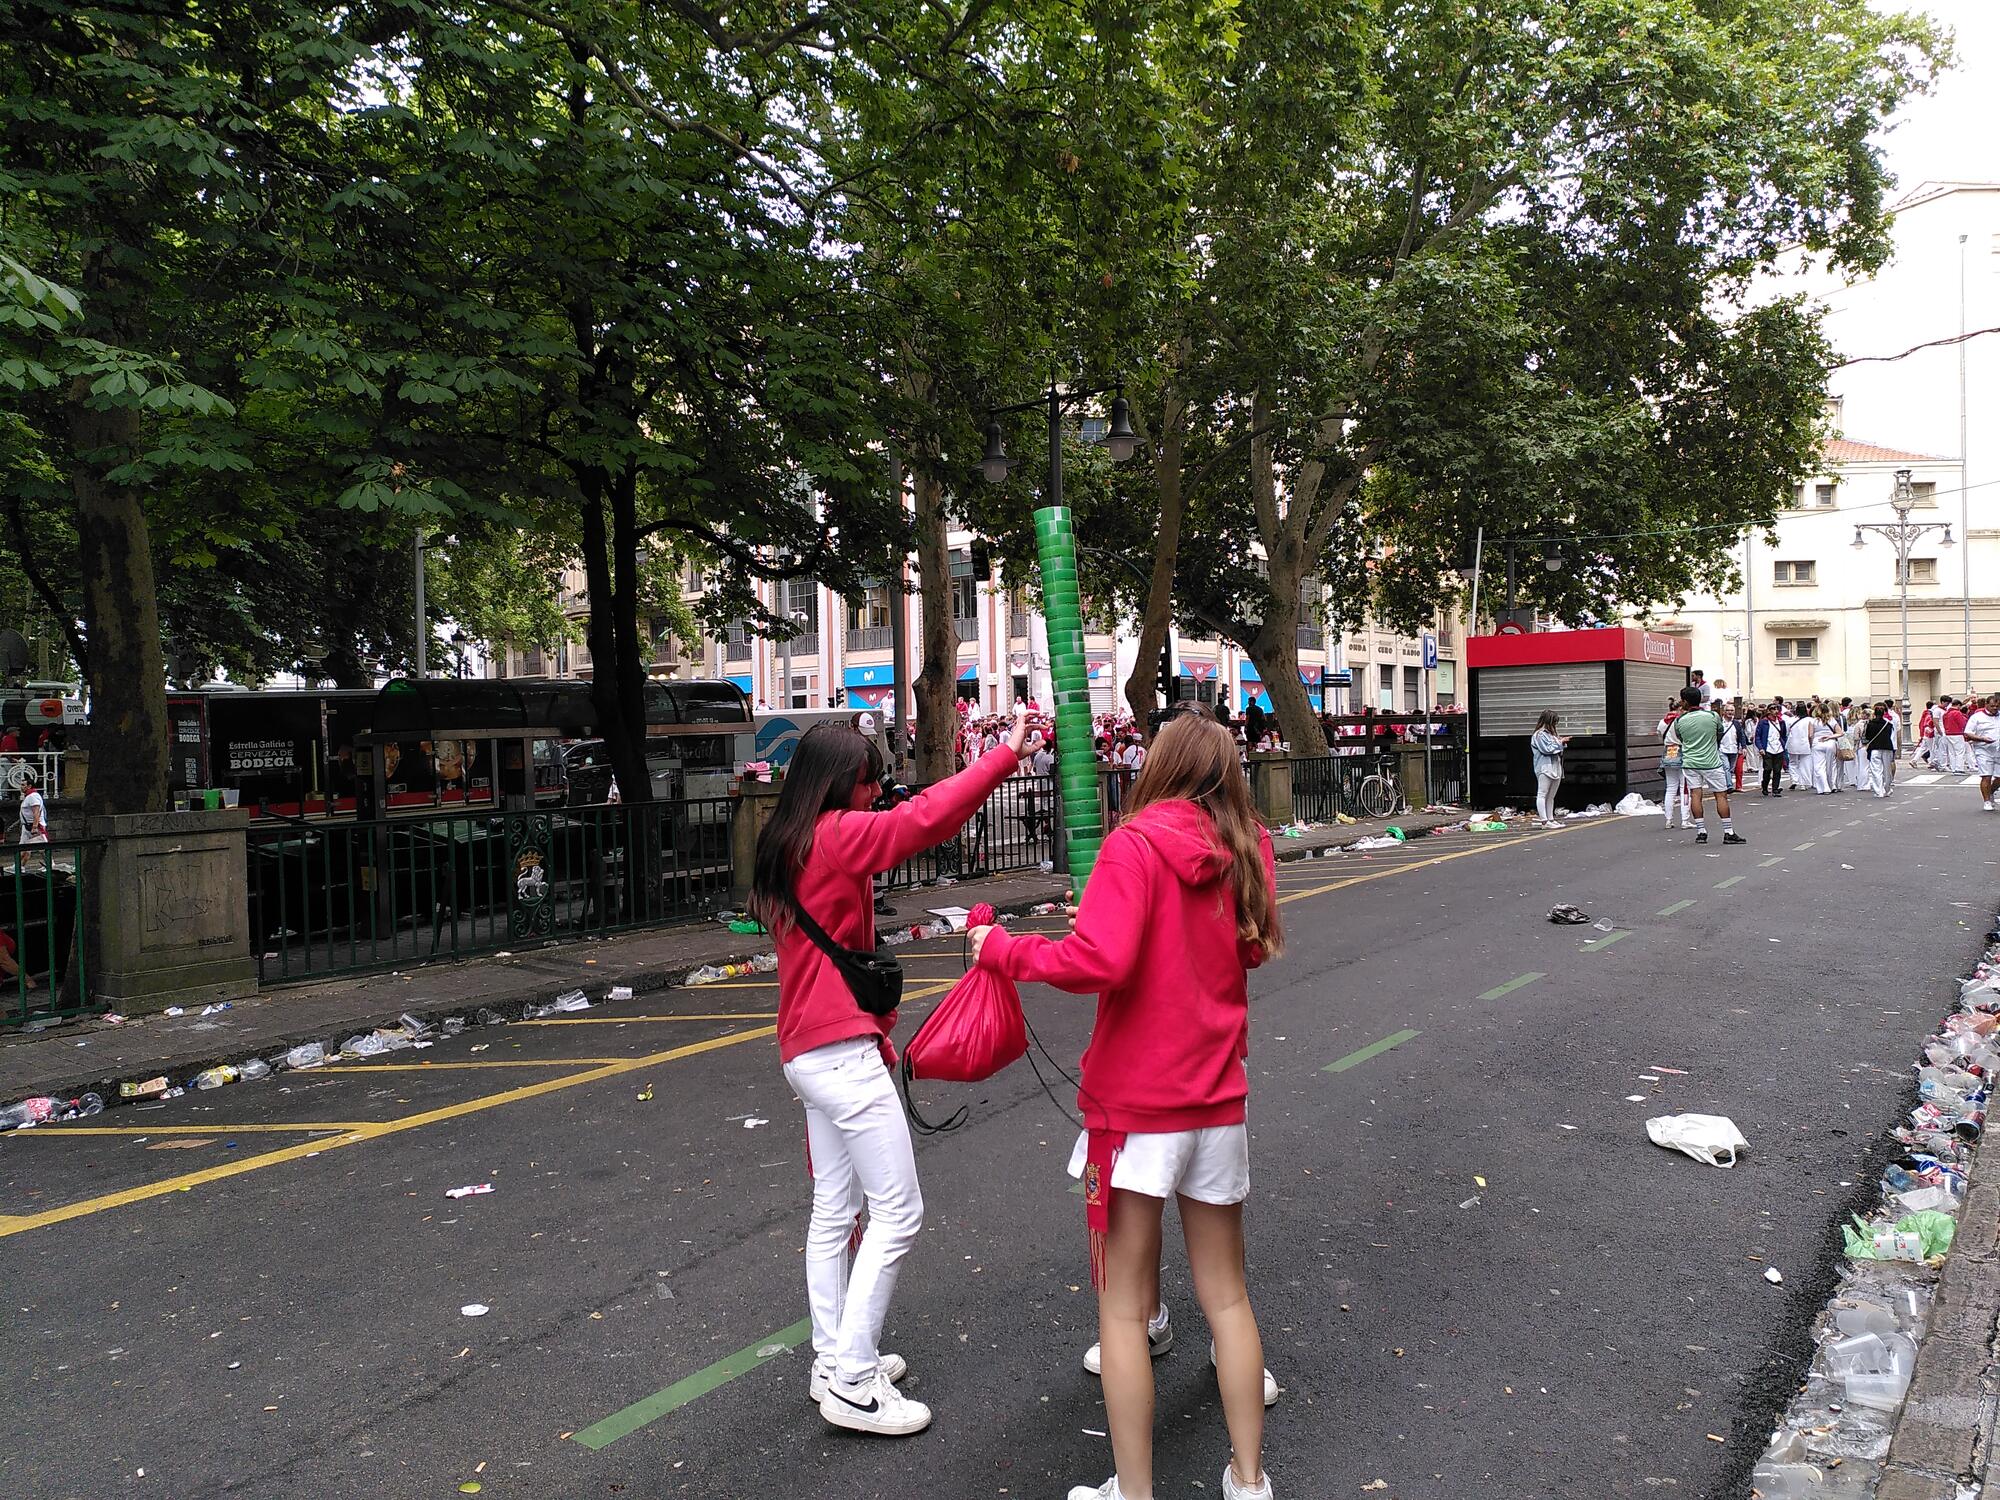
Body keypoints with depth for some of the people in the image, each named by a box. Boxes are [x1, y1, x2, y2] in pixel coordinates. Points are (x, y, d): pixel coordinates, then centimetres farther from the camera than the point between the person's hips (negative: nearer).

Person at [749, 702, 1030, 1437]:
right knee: (898, 1211, -4)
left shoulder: (784, 846, 12)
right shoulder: (837, 834, -15)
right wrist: (1007, 754, -14)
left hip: (807, 1049, 10)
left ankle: (834, 1360, 25)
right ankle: (852, 1383, 1)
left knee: (835, 1209, 16)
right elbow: (926, 816, -20)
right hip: (843, 1051, -10)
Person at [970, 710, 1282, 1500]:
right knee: (1226, 1294, 18)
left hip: (1137, 1107, -5)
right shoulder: (1246, 853, 1)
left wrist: (1003, 948, -14)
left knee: (1122, 1306, 8)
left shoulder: (1135, 844, -15)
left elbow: (1097, 960, -26)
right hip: (1219, 1101, 5)